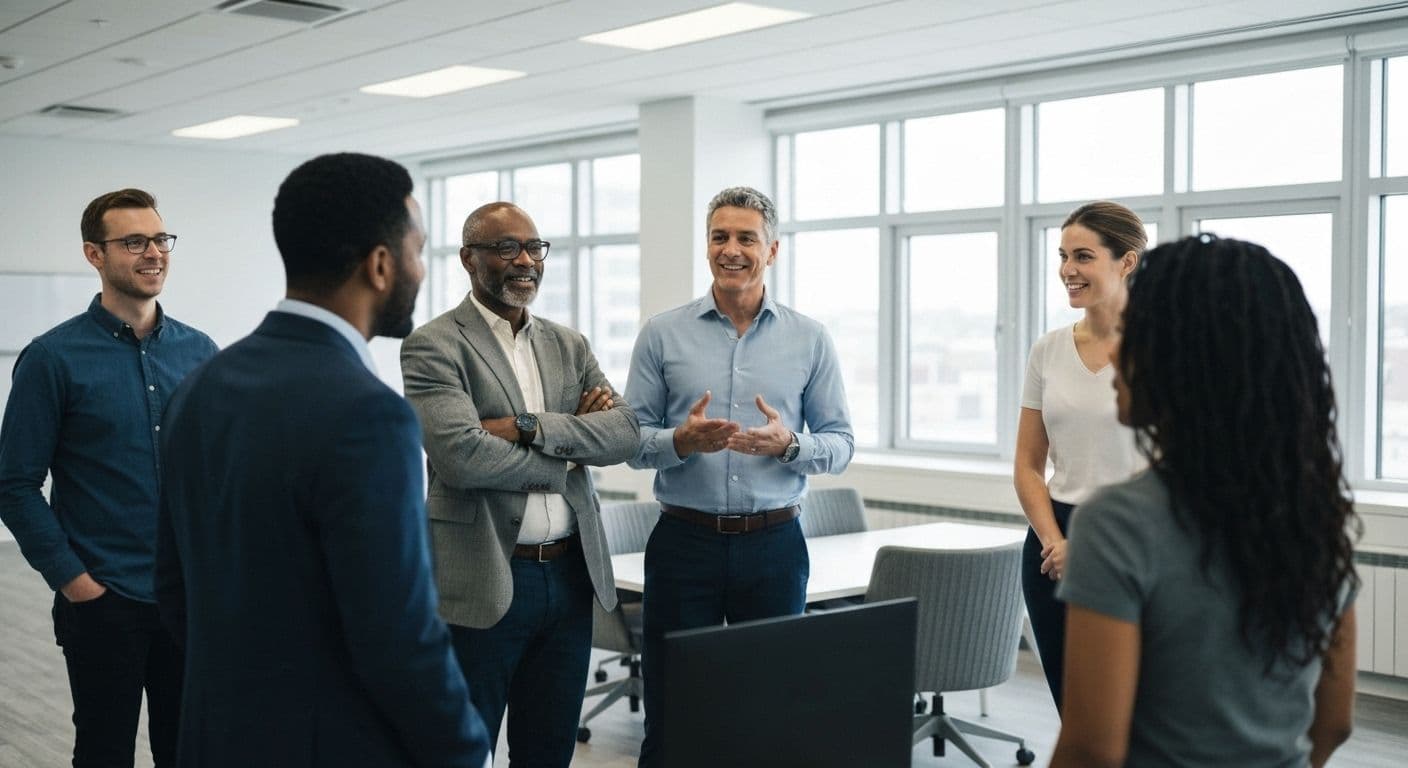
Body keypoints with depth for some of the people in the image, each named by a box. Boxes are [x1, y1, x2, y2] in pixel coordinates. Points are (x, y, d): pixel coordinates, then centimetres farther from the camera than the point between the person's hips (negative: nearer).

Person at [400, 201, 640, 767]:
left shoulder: (568, 345, 12)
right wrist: (567, 459, -8)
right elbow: (461, 456, -20)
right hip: (484, 583, -6)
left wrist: (529, 427, -15)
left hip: (571, 575, 6)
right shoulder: (434, 347, -7)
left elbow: (626, 433, -1)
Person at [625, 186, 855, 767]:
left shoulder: (809, 340, 4)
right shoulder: (662, 334, 3)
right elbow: (631, 441, 3)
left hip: (774, 543, 1)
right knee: (671, 716, 5)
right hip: (683, 540, -1)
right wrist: (681, 441, -18)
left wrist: (789, 444, -16)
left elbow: (841, 444, 5)